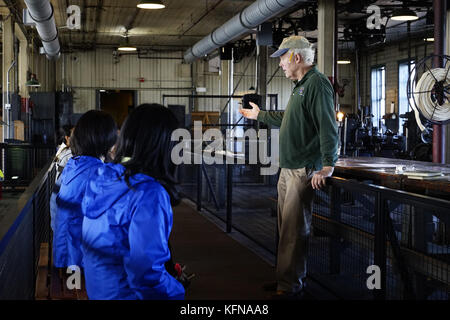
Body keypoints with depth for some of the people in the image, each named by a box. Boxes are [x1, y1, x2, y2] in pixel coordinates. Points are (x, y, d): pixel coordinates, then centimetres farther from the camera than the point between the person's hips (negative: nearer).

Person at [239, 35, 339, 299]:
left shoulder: (317, 83, -13)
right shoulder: (300, 86, 19)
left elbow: (328, 126, -21)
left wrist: (328, 165, -28)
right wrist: (260, 115, 43)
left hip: (305, 170, -10)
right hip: (288, 169, 10)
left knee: (294, 230, -7)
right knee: (287, 227, 13)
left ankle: (290, 286, -1)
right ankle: (287, 279, 22)